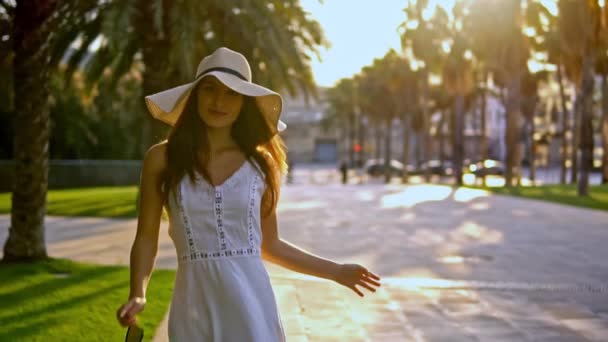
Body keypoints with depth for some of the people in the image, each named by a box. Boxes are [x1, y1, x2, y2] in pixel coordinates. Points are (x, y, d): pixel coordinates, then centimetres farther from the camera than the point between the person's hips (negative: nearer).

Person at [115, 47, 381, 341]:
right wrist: (137, 295, -13)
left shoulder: (261, 163, 3)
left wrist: (336, 271, 13)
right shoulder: (162, 159, 0)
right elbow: (146, 238, 2)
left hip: (251, 305, 1)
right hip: (195, 309, 0)